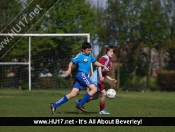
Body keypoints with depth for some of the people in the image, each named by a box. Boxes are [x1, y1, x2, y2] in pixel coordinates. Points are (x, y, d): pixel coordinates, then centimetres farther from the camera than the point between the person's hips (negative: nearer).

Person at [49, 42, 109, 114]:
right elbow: (72, 62, -7)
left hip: (84, 76, 8)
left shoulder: (90, 55, 18)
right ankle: (80, 105, -13)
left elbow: (95, 62, 30)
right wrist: (69, 69, -24)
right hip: (81, 74, -8)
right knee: (94, 89, -16)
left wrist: (103, 66, 20)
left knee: (73, 94, 2)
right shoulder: (80, 56, -5)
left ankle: (54, 105, 3)